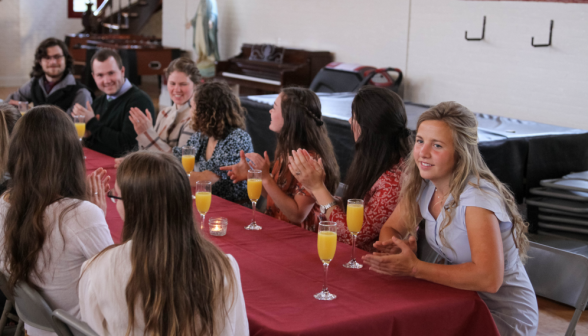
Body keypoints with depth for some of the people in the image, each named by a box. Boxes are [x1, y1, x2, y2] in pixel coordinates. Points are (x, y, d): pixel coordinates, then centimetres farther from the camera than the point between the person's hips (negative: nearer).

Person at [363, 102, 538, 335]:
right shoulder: (424, 184, -3)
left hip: (504, 316, -6)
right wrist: (394, 247, -17)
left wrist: (415, 268, -32)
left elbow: (489, 279, -34)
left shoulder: (477, 196, -25)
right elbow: (391, 228, 7)